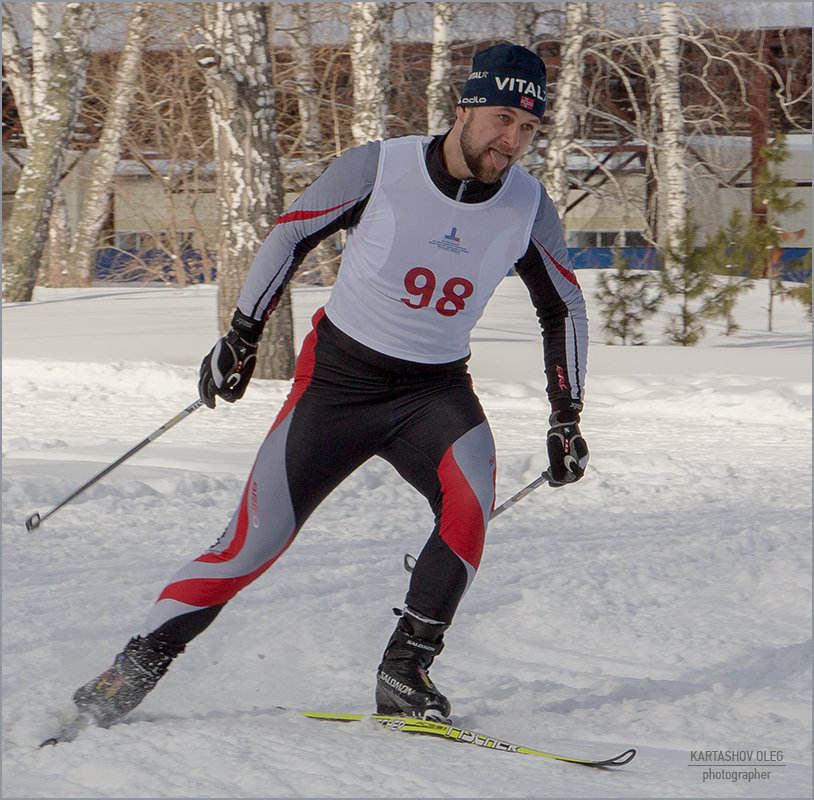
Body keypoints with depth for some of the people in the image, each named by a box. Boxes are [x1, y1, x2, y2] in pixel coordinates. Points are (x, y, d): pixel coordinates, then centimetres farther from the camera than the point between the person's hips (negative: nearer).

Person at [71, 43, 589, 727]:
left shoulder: (528, 207, -6)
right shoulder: (379, 168, -15)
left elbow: (565, 309, 10)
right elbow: (291, 234, 1)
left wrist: (567, 417, 5)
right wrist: (243, 335, 2)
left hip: (436, 389, 2)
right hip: (339, 374, -2)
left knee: (470, 502, -29)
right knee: (256, 542, -7)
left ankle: (405, 671, -20)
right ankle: (137, 667, 7)